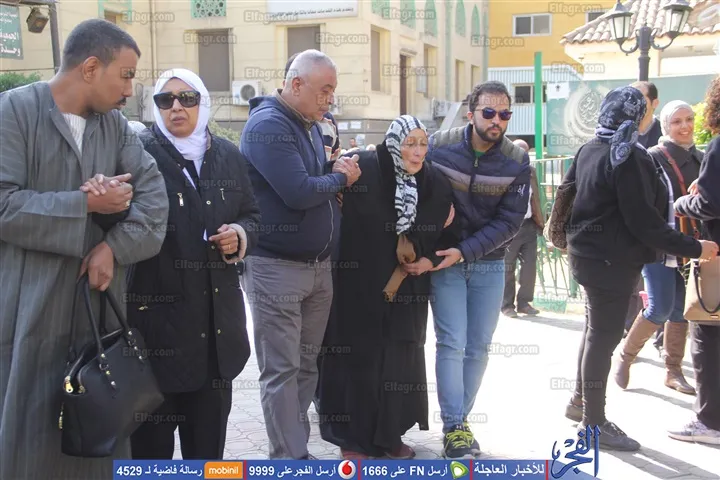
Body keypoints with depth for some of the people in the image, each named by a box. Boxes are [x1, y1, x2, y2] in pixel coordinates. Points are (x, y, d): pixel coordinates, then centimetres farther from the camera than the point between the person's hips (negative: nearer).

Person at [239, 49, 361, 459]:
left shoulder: (311, 126, 14)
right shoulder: (268, 125, -14)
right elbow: (298, 192, -24)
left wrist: (342, 174, -2)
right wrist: (339, 177, -7)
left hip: (319, 265, 8)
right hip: (277, 267, -8)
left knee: (307, 364, 13)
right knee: (282, 371, -1)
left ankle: (297, 446, 24)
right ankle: (292, 461, 6)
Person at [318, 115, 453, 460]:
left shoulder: (434, 184, 2)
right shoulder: (362, 171, -14)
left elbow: (443, 232, 13)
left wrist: (430, 260, 0)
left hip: (407, 290, 5)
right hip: (360, 286, -4)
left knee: (400, 359, 10)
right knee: (359, 357, 2)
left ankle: (390, 434, 25)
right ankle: (353, 438, 15)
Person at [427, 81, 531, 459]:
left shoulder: (517, 161, -6)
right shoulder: (438, 146, -9)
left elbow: (510, 221, -9)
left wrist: (464, 251, -18)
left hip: (489, 264, 2)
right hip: (444, 260, -2)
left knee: (478, 347, 7)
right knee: (452, 343, -7)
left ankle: (459, 418, 22)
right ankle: (454, 428, 1)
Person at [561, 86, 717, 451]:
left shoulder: (588, 150, 8)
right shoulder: (628, 157, -20)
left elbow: (567, 192, 17)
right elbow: (643, 221, -23)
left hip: (588, 253, 10)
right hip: (613, 260, -9)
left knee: (596, 330, 20)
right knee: (604, 336, -2)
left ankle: (580, 401, 32)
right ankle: (594, 423, 6)